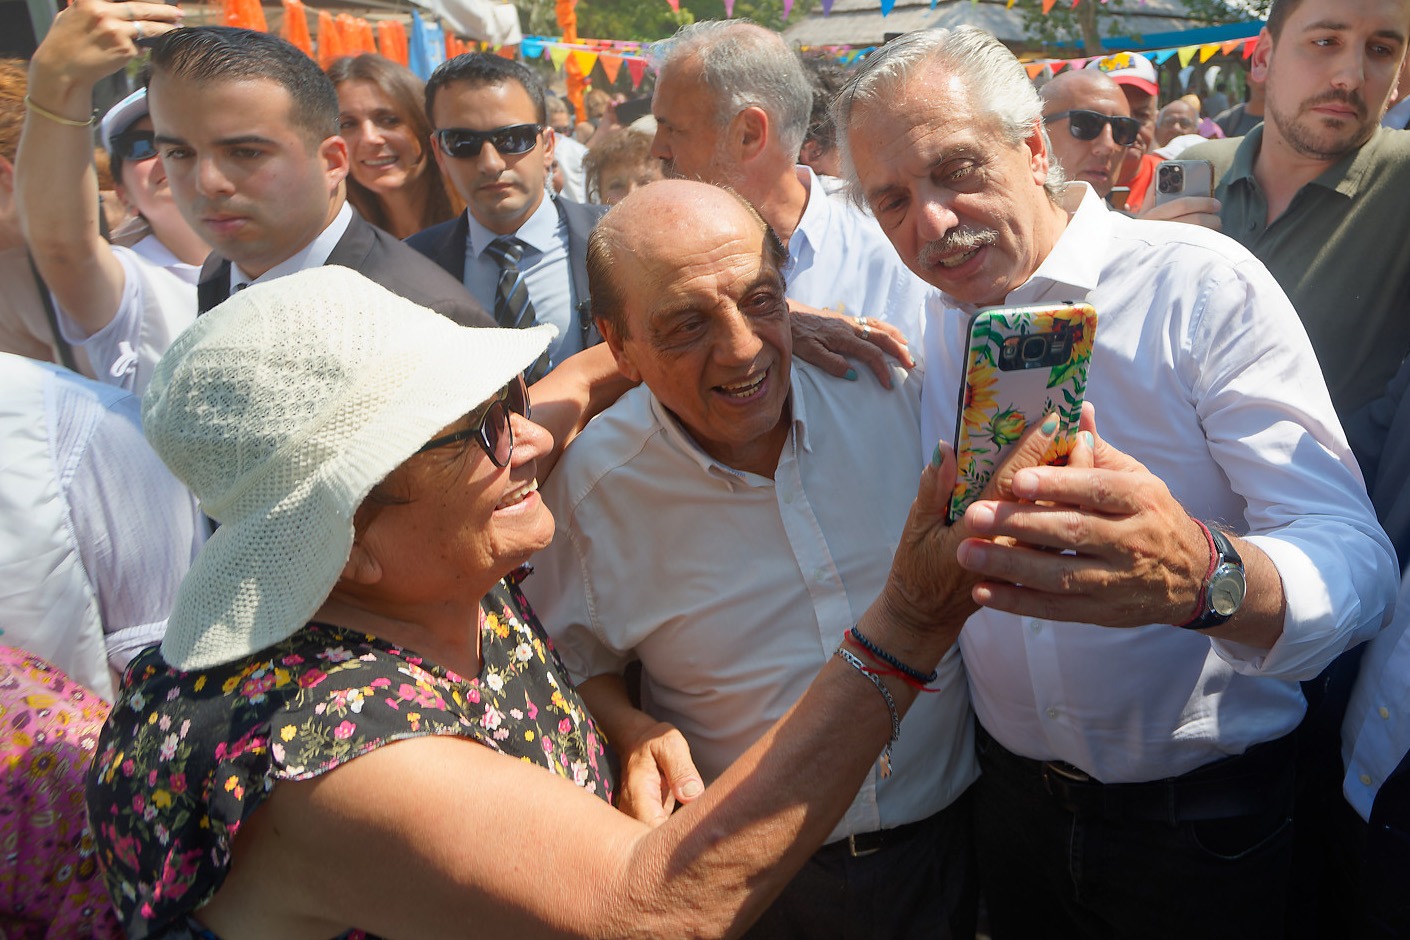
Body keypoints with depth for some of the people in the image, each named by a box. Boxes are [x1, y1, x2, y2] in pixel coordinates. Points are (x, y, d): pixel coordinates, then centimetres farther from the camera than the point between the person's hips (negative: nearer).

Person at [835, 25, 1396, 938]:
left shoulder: (1204, 284, -17)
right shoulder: (925, 328, -1)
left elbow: (1359, 566, -26)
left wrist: (1199, 574, -45)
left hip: (1202, 819, -3)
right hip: (1011, 792, 4)